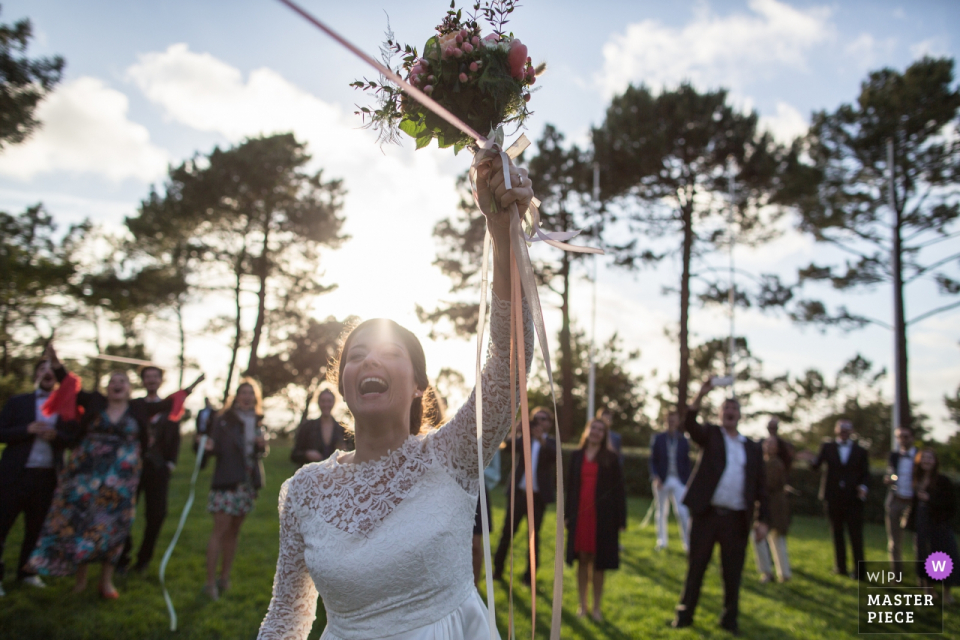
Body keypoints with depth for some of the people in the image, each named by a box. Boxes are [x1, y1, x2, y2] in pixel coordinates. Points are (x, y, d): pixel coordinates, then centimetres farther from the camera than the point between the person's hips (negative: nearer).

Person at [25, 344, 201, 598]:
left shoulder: (139, 410, 7)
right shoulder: (95, 402, 6)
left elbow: (167, 403, 11)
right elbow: (70, 386, 3)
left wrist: (190, 387, 9)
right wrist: (55, 363, -9)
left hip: (120, 478, 0)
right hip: (86, 473, 0)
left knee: (111, 525, 3)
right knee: (77, 520, 2)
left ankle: (106, 580, 12)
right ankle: (80, 577, 16)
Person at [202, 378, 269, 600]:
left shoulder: (258, 422, 10)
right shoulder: (224, 420, -5)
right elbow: (217, 448, -10)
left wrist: (262, 446, -4)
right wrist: (209, 447, -31)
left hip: (247, 483, 5)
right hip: (226, 482, -5)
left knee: (234, 531, 11)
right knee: (220, 529, -7)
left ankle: (224, 577, 21)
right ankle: (210, 581, 0)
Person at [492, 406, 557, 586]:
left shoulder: (551, 444, 6)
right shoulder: (524, 438, 9)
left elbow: (556, 455, -17)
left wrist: (542, 440, -32)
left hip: (538, 496, -1)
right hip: (519, 493, 1)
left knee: (534, 535, 5)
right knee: (507, 532, 4)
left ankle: (529, 574, 14)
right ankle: (498, 569, 15)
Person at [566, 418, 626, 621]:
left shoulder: (610, 458, 0)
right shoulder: (577, 456, 6)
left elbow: (619, 489, -1)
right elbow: (570, 485, 8)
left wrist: (620, 519, -6)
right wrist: (568, 513, 3)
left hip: (602, 517, -2)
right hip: (580, 515, 2)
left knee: (598, 563, 6)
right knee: (582, 561, 9)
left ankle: (596, 607, 19)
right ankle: (582, 604, 22)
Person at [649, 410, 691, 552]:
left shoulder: (683, 440, 6)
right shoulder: (658, 439, 4)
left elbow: (687, 463, 8)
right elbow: (652, 460, 2)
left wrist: (687, 482, 3)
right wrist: (655, 477, -11)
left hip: (679, 481, 0)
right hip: (662, 480, 0)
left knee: (682, 511, -11)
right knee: (662, 512, 9)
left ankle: (687, 541, -1)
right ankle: (661, 541, 18)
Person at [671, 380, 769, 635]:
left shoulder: (752, 448, 11)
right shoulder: (710, 435, 6)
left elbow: (760, 486, 10)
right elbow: (689, 424, -16)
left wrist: (763, 519, 2)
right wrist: (701, 394, -28)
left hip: (737, 518, 2)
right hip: (706, 513, -2)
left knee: (733, 572, 9)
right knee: (695, 567, 7)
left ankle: (729, 618, 24)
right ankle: (685, 614, 18)